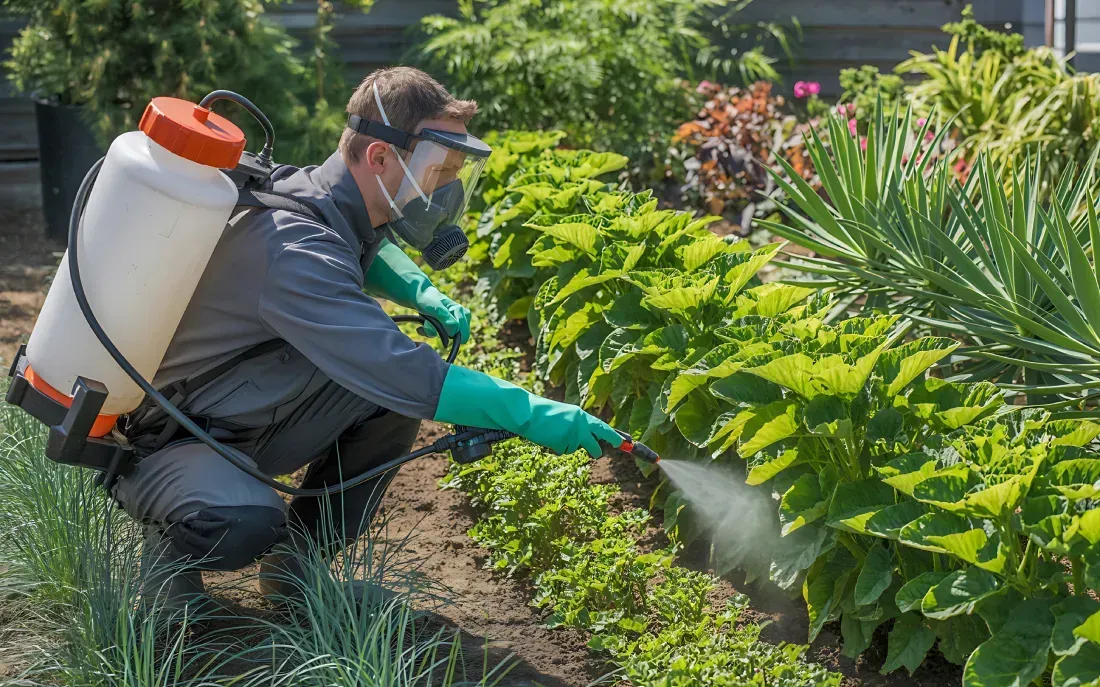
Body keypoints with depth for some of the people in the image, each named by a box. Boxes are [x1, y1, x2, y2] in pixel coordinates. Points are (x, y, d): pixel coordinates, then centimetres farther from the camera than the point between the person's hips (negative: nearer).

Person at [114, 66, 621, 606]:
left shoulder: (327, 208, -2)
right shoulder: (293, 247, -31)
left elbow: (371, 251, 26)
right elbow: (396, 371, -38)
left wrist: (423, 293, 5)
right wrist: (531, 414, -36)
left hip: (241, 428, 9)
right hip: (162, 443, -9)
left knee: (399, 396, -7)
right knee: (249, 525, -39)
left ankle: (297, 566, 5)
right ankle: (170, 543, -3)